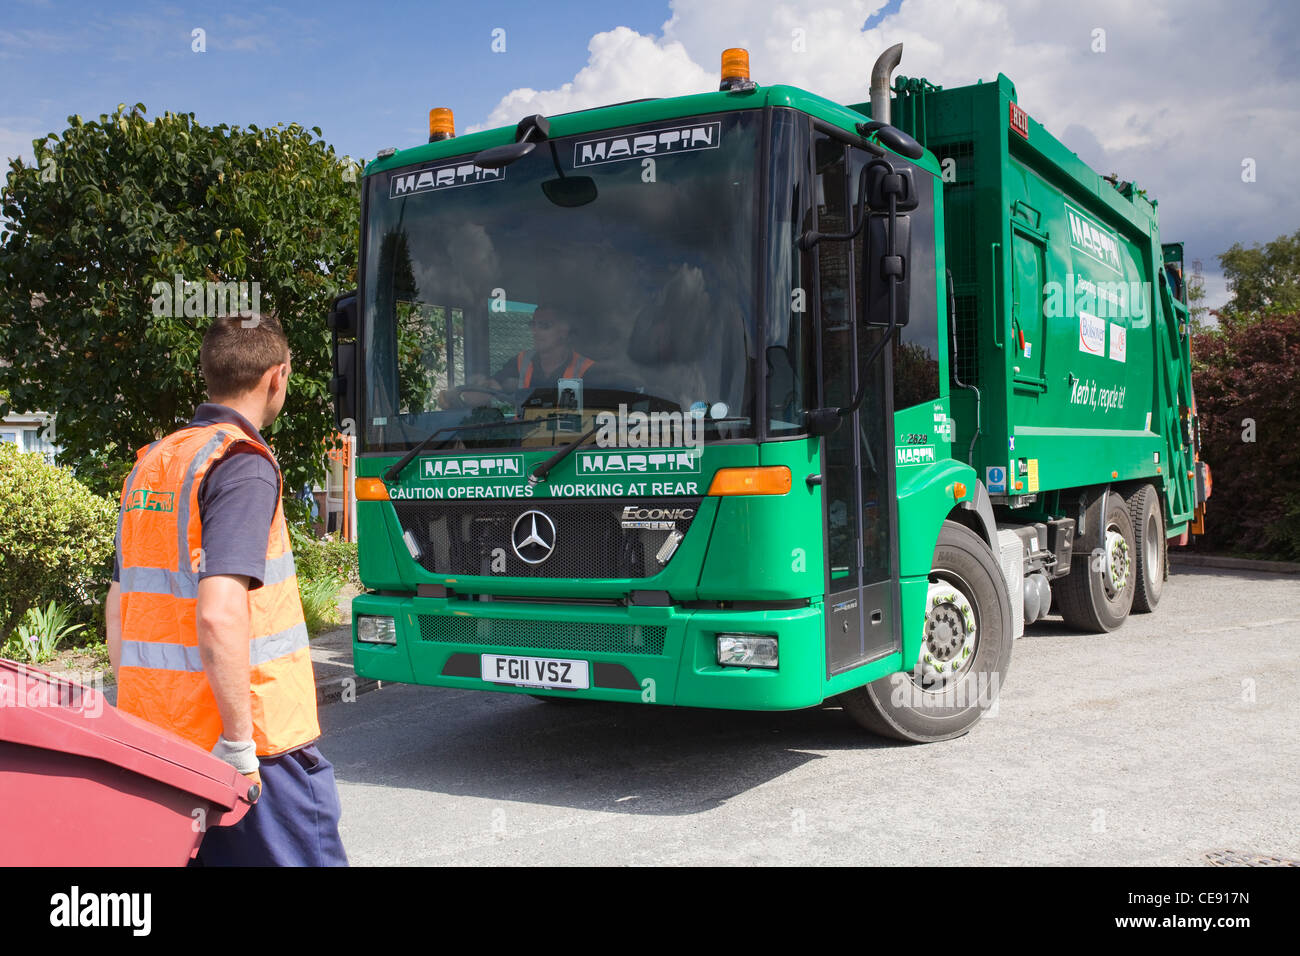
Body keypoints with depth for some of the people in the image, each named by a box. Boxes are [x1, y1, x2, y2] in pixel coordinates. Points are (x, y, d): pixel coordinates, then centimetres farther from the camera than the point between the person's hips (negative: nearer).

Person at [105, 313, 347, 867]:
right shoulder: (244, 466, -14)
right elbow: (220, 615, -25)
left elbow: (117, 611, 16)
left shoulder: (150, 464, 12)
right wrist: (239, 741, -19)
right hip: (261, 746, -8)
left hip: (157, 739, 8)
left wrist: (140, 714, 21)